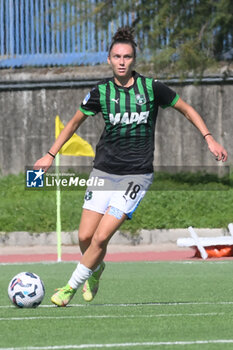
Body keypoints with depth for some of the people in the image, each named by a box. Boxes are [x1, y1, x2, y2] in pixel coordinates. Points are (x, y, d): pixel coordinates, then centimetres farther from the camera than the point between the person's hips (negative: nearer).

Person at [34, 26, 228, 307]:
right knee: (85, 236, -2)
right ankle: (96, 269, 32)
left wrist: (209, 138, -1)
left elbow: (186, 109, 8)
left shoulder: (151, 88, -6)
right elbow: (75, 122, 14)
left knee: (101, 237, -13)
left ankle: (71, 287, 3)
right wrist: (50, 155, 11)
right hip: (103, 172, 3)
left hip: (136, 175, -3)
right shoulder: (101, 92, -1)